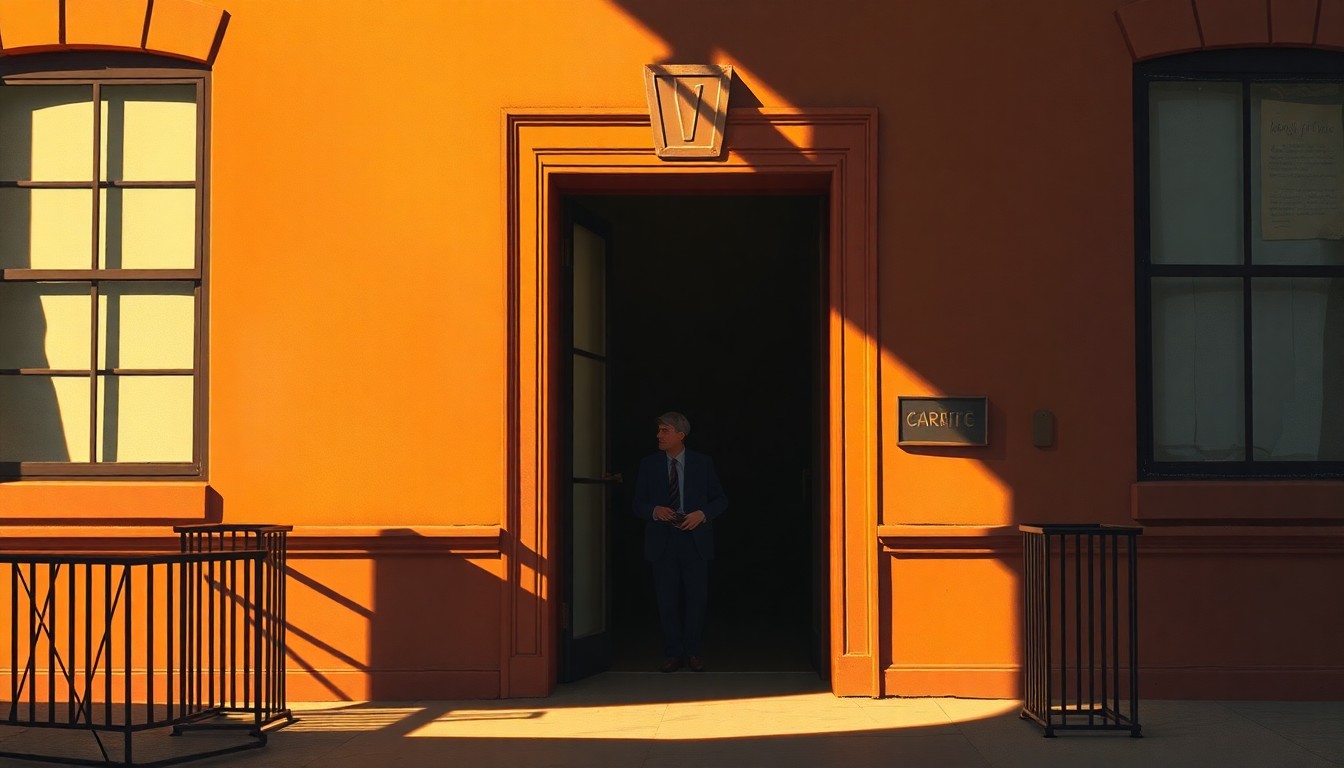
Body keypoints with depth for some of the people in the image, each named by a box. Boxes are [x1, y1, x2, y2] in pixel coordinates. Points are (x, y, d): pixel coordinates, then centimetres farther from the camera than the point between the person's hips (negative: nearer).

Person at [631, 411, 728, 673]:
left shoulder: (703, 463, 3)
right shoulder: (649, 464, 6)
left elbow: (721, 500, 6)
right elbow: (638, 504, 7)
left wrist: (702, 514, -13)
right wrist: (654, 511, -14)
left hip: (695, 541, -1)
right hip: (662, 542, 1)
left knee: (696, 599, 3)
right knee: (667, 601, 3)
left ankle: (694, 652, 14)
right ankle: (673, 653, 13)